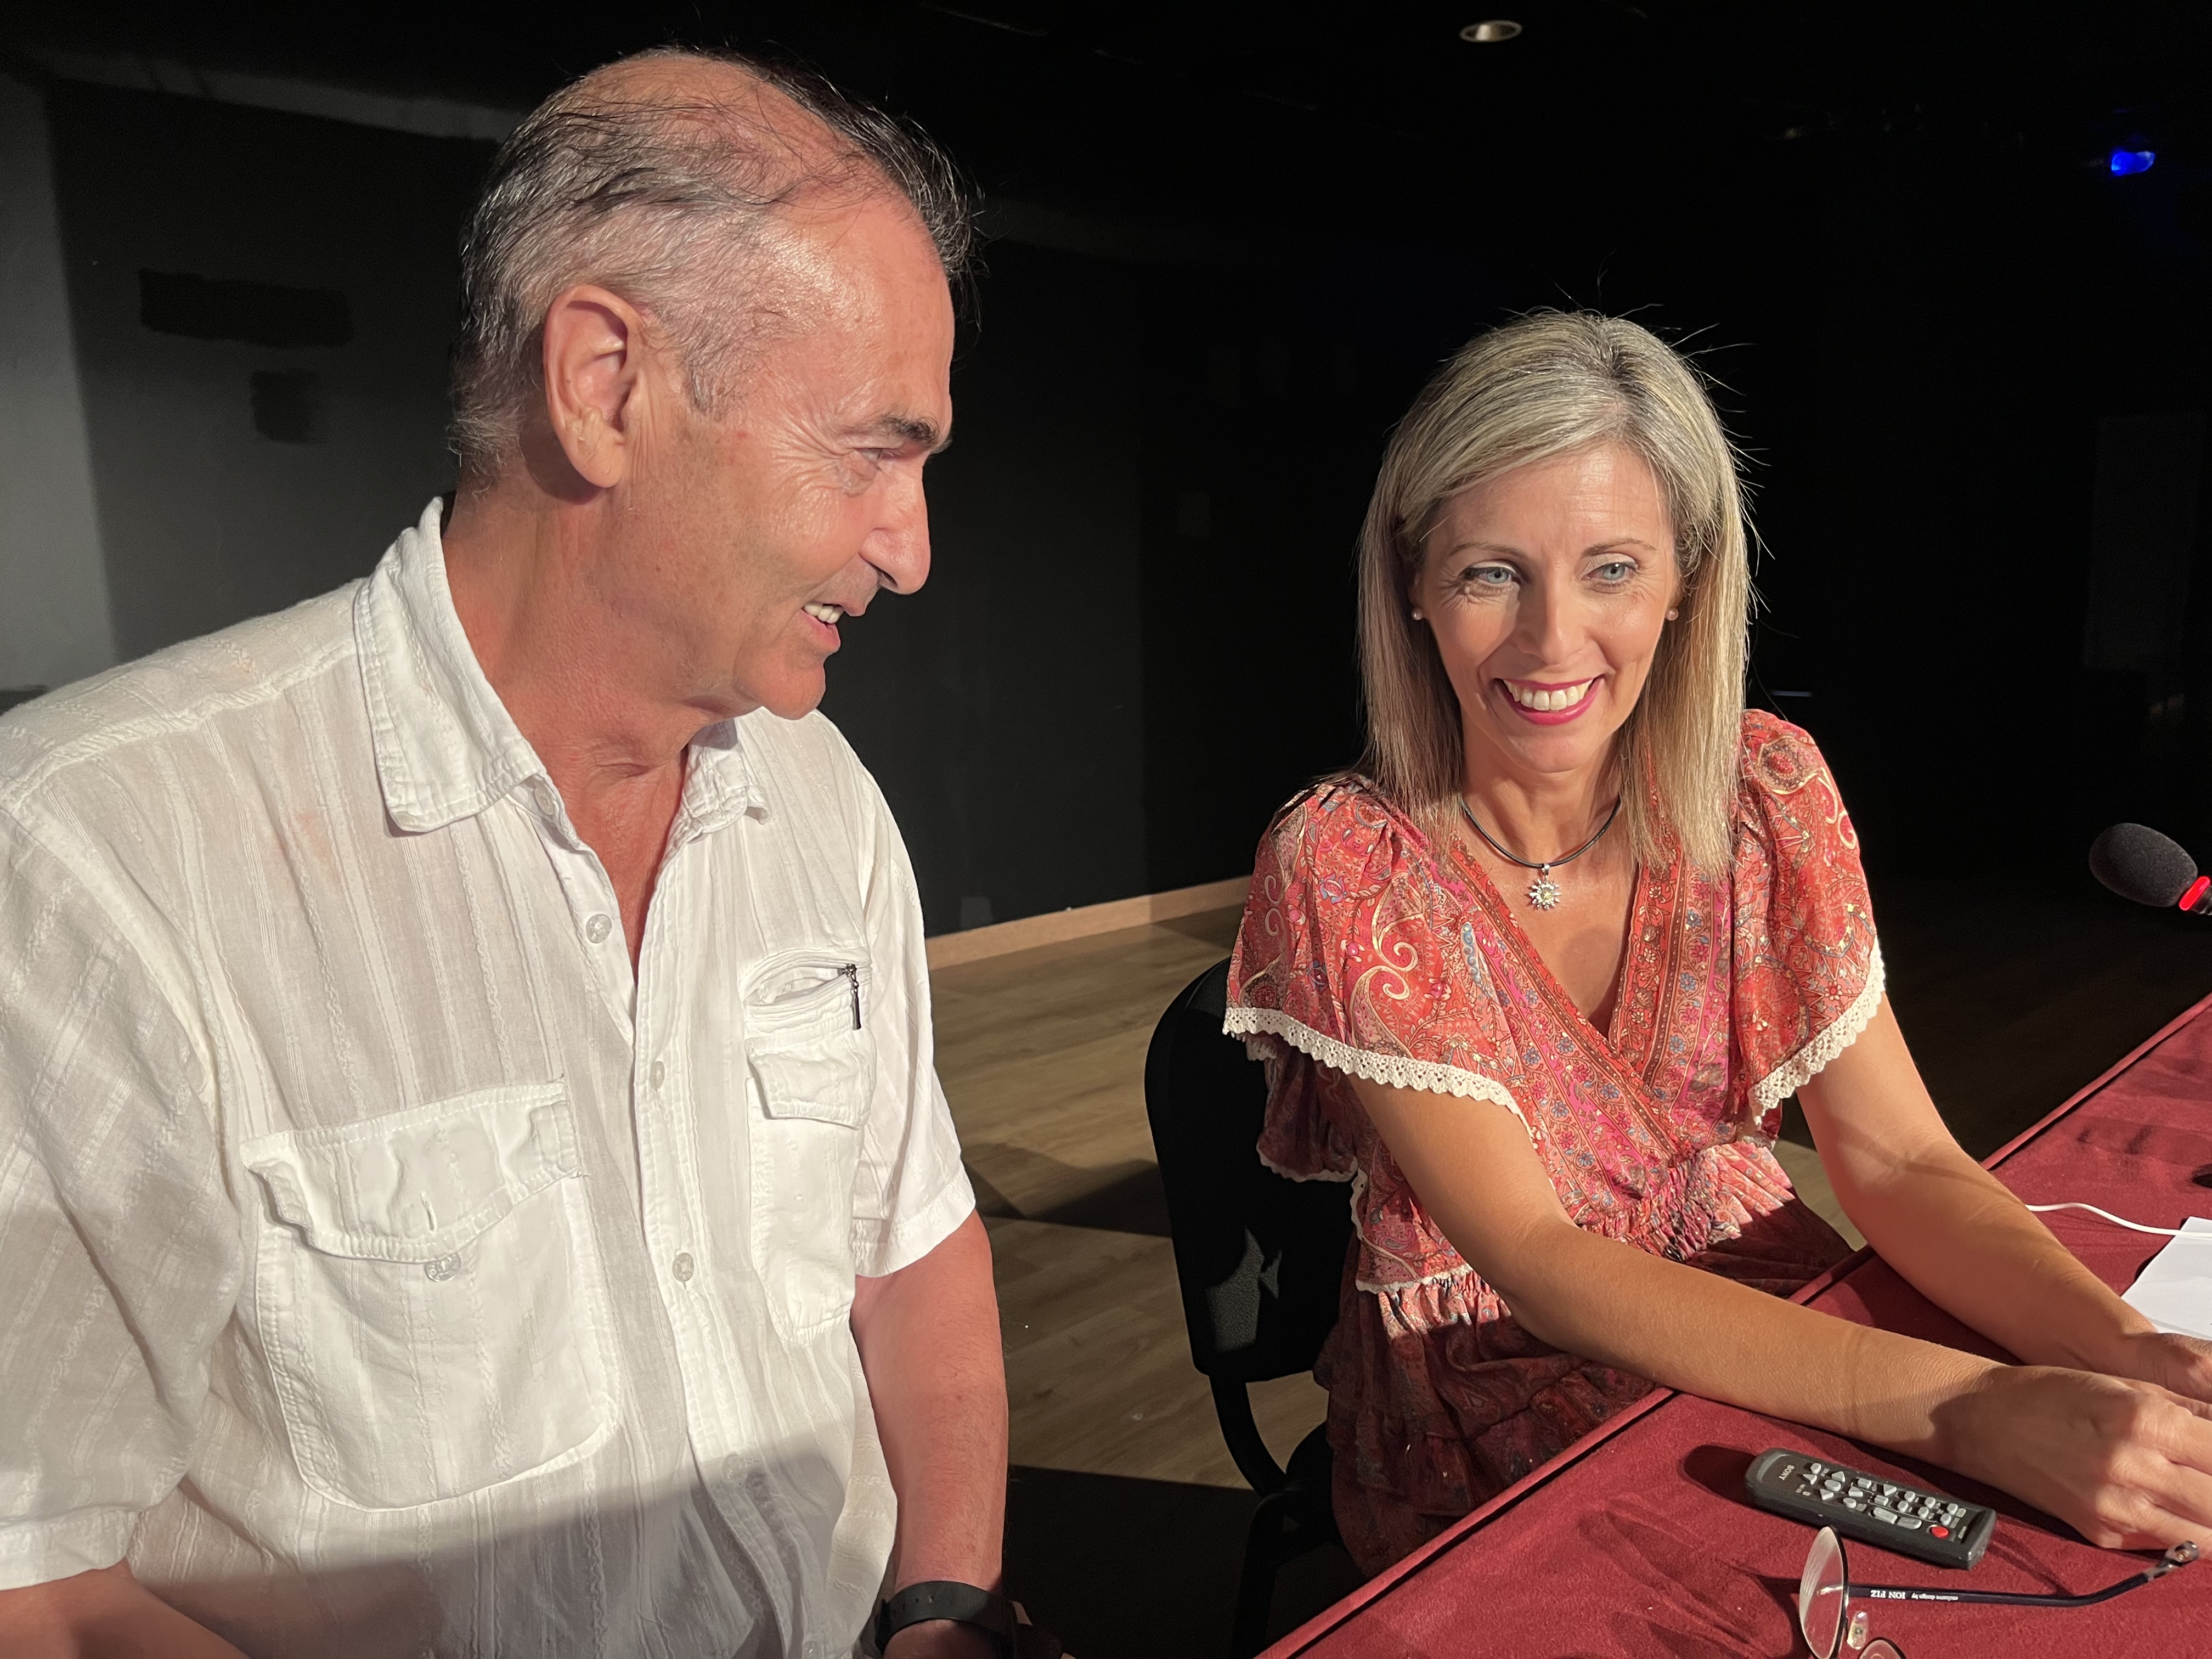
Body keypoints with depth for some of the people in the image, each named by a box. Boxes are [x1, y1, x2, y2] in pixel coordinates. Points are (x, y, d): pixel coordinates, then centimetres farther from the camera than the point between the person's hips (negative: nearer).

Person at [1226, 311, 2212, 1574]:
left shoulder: (1767, 793, -8)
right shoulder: (1346, 871, -20)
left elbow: (1899, 1161, -7)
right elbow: (1533, 1258, -23)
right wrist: (1968, 1406, -32)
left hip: (1779, 1333, 4)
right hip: (1499, 1398, -3)